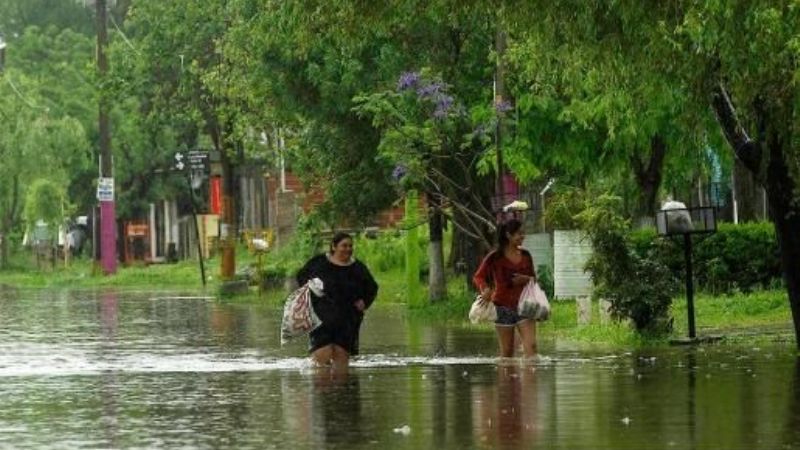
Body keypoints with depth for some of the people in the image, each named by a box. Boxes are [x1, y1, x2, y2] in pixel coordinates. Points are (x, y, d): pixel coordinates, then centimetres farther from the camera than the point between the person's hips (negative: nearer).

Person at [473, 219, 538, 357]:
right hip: (503, 307, -3)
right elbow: (478, 277, -2)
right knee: (507, 351, 3)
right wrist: (485, 289, -23)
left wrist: (526, 279, -7)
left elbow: (533, 278, 17)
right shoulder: (495, 257, -6)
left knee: (531, 345, -13)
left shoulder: (525, 256, 6)